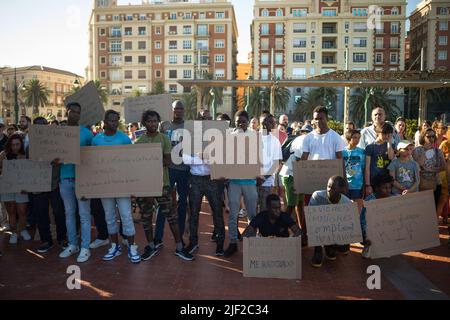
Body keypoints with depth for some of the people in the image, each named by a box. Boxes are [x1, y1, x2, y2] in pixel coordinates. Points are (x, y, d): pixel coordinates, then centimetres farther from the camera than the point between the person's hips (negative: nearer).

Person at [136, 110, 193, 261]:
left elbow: (168, 161, -7)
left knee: (171, 214, 1)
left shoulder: (164, 138, 0)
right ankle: (151, 246, 27)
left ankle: (179, 247, 9)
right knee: (146, 216, 11)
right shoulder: (139, 142, 4)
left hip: (162, 183, -2)